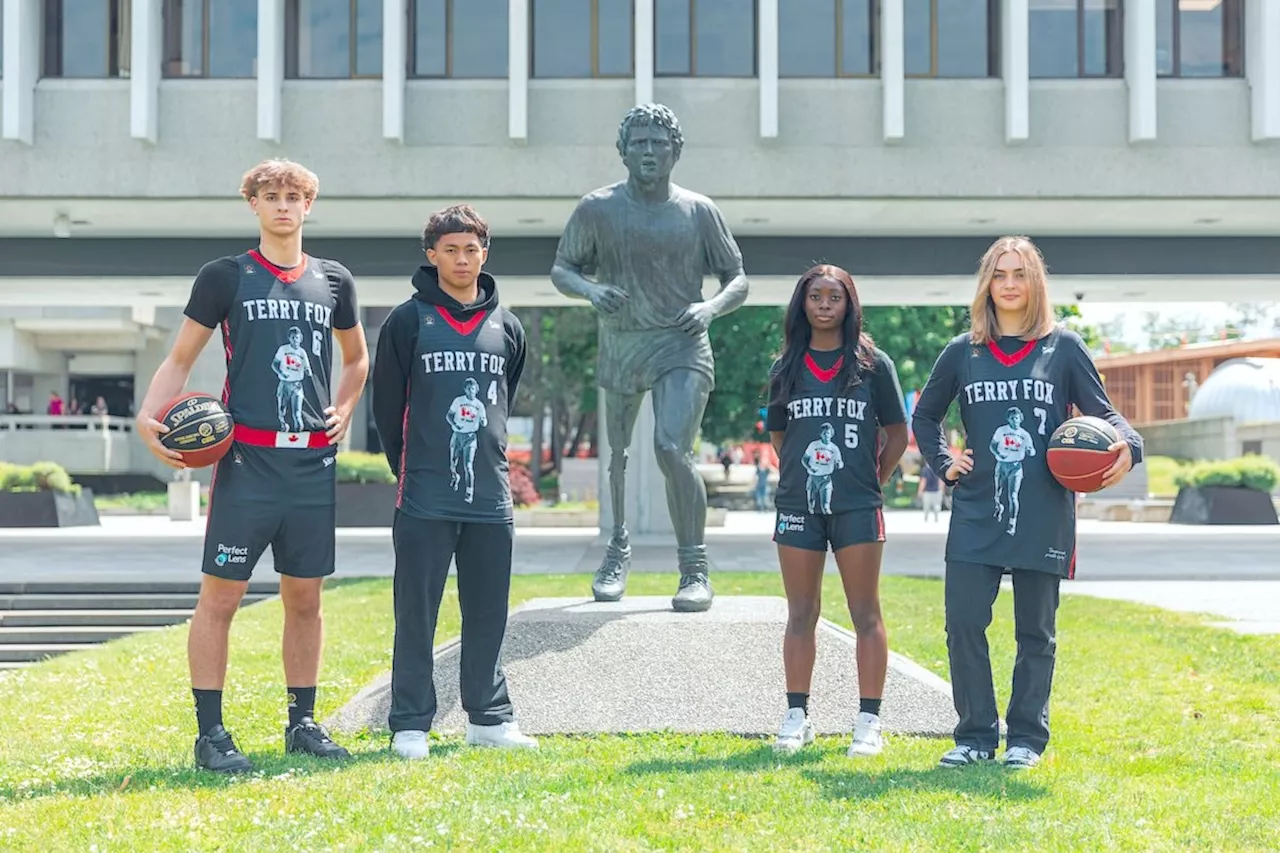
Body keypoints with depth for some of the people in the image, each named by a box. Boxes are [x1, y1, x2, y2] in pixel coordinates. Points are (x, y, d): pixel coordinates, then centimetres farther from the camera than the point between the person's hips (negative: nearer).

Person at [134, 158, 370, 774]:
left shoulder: (333, 281, 13)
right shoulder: (225, 277, 3)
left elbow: (357, 359, 28)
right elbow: (180, 359, 5)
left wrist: (345, 408, 12)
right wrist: (148, 416, -10)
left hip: (313, 461, 4)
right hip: (246, 458, -3)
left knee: (305, 597, 9)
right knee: (221, 595, -4)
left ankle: (302, 723, 20)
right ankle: (210, 733, 3)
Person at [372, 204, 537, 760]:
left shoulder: (506, 327, 10)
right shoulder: (408, 321, -1)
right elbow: (387, 403, 3)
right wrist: (411, 468, 7)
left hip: (491, 496, 4)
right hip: (424, 499, -3)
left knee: (488, 613, 10)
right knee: (416, 613, 2)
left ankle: (489, 716, 21)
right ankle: (410, 724, 9)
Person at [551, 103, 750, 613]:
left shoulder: (698, 211, 1)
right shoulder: (597, 209, 1)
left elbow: (738, 280, 6)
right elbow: (561, 269, 7)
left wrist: (712, 307, -15)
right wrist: (590, 289, -15)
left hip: (680, 346, -2)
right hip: (619, 345, 2)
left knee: (672, 450, -18)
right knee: (617, 453, 12)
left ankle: (695, 571, -9)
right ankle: (618, 547, 36)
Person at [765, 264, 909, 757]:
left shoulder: (873, 364, 2)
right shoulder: (787, 368, 9)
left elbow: (898, 434, 6)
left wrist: (871, 480, 4)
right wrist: (800, 473, 9)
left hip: (857, 508, -2)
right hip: (798, 506, 2)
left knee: (866, 614, 0)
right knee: (801, 615, 7)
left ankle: (868, 722, 5)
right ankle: (796, 717, 15)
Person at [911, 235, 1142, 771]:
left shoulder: (1064, 347, 4)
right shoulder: (963, 352, 8)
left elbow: (1102, 412, 4)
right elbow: (925, 415, 21)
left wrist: (1127, 446, -16)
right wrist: (944, 463, 6)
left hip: (1044, 515, -1)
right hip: (977, 512, 1)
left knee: (1036, 632, 6)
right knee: (963, 623, -5)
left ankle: (1026, 738, 18)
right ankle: (976, 736, 8)